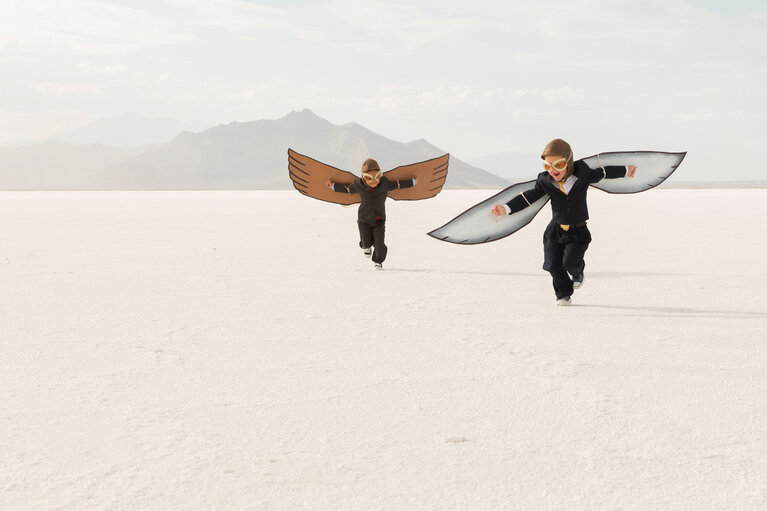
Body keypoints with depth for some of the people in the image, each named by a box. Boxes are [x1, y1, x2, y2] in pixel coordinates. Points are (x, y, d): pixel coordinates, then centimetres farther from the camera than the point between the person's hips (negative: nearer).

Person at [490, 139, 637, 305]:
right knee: (553, 265, -1)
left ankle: (578, 270, 24)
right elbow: (528, 197, -14)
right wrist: (505, 208, -28)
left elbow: (603, 173, 3)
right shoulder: (545, 181, -11)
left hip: (578, 231, -2)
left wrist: (626, 170, 20)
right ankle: (564, 295, 24)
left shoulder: (582, 175, -13)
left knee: (570, 263, -15)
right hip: (555, 230, 2)